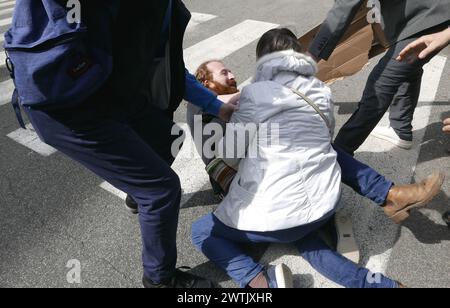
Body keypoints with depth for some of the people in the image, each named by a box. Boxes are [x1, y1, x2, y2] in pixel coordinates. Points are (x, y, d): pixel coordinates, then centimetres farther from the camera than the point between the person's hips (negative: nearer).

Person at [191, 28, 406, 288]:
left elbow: (229, 155, -3)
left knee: (201, 232, 13)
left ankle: (262, 282, -10)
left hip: (279, 210, -5)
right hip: (325, 201, 6)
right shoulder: (323, 92, 6)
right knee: (304, 239, 35)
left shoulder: (256, 93, -9)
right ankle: (374, 282, 13)